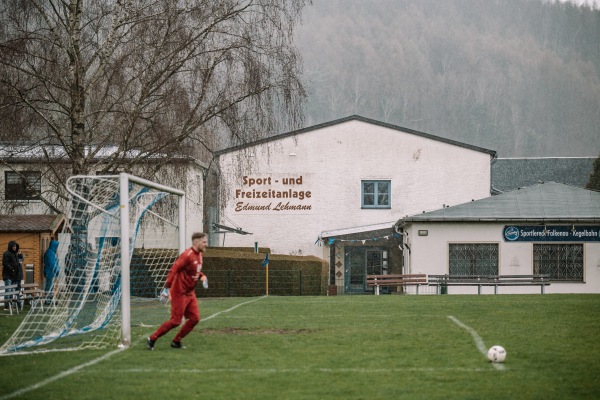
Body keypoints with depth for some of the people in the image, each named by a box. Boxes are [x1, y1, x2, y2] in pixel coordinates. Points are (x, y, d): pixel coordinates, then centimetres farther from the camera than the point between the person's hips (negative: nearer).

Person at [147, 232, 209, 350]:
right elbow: (173, 270, -23)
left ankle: (176, 341, 15)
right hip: (179, 293, -9)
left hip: (190, 293, 9)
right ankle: (152, 339, 9)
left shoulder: (199, 255, 7)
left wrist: (202, 276, 3)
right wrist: (168, 288, -26)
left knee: (195, 318, 3)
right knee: (175, 321, -6)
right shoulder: (187, 255, -21)